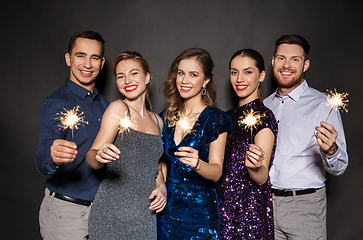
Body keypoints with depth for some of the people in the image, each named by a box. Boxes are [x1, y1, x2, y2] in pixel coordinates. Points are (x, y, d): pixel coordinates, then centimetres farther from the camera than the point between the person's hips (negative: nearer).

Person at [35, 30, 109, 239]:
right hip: (65, 212, -6)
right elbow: (43, 158, -24)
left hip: (100, 208, 6)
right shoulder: (56, 103, -13)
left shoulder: (104, 104, 8)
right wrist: (53, 157, -46)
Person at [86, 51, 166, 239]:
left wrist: (161, 186, 3)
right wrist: (100, 156, -35)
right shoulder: (118, 109, -7)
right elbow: (92, 157, -13)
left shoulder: (157, 121, 11)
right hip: (112, 214, -5)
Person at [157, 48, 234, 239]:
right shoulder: (166, 118, 6)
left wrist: (197, 164, -33)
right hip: (166, 209, 4)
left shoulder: (215, 119, -7)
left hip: (199, 211, -4)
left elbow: (216, 171, -14)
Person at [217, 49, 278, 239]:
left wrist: (255, 166, -37)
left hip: (249, 209, -6)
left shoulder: (263, 117, -13)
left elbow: (262, 178, -18)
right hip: (224, 205, 7)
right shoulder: (230, 116, 8)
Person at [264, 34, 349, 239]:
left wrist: (330, 150, -33)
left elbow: (339, 167, -14)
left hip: (305, 205, -4)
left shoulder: (322, 105, -9)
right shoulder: (265, 105, 9)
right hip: (265, 201, 5)